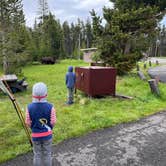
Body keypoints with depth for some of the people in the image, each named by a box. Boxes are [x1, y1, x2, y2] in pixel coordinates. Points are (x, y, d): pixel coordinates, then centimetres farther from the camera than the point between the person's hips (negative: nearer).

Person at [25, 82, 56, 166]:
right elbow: (53, 122, -13)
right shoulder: (50, 107, -20)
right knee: (47, 154, 19)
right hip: (47, 134, -1)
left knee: (37, 155, 20)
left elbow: (28, 122, -8)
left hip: (35, 135, 1)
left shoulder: (29, 107, -17)